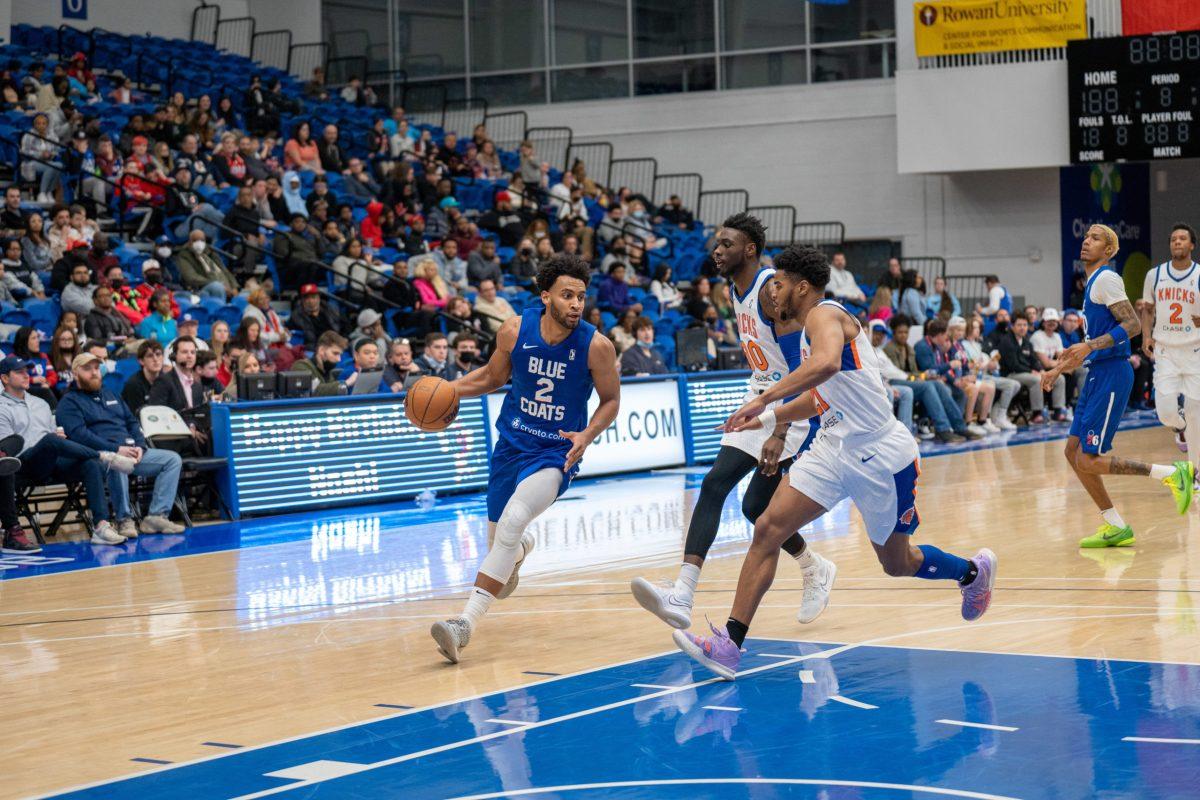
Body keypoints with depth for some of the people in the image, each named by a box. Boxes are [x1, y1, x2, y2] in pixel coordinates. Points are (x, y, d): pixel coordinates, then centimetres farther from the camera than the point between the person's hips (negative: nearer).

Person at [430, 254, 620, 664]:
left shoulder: (596, 346, -16)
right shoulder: (515, 331, -10)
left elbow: (610, 400, -1)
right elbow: (493, 376, 10)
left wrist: (587, 435, -18)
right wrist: (449, 388, -5)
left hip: (557, 451, -4)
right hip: (512, 443, 4)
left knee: (512, 520, -27)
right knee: (499, 537, 15)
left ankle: (467, 620, -27)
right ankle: (521, 548, 57)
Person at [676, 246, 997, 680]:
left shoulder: (824, 314, -15)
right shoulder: (812, 328, 14)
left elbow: (827, 364, -39)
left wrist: (763, 399, -38)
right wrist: (766, 418, 20)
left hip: (880, 456, -8)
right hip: (835, 448, 8)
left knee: (897, 562, 9)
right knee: (767, 529, -7)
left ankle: (973, 571, 40)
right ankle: (730, 643, -12)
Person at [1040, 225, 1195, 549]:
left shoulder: (1106, 278, -10)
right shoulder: (1092, 283, 20)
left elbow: (1133, 324, -20)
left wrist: (1090, 346, -27)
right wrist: (1060, 368, 28)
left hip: (1112, 374, -10)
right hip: (1098, 375, 10)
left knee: (1088, 460, -12)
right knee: (1073, 452, 8)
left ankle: (1172, 473, -5)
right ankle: (1116, 528, 13)